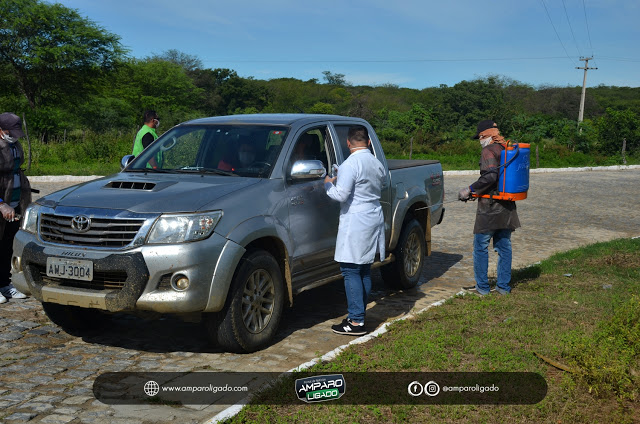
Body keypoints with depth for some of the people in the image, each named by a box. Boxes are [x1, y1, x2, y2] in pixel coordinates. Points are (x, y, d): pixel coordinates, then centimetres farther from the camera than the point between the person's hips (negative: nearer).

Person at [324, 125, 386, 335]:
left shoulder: (351, 164, -15)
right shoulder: (377, 164, 11)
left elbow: (341, 195, -19)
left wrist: (328, 183, 1)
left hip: (356, 223, -9)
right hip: (374, 220, 9)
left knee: (351, 271, -5)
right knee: (364, 271, 14)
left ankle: (356, 322, -5)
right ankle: (358, 315, 20)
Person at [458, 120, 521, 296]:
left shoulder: (489, 151, -12)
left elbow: (490, 176, -25)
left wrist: (470, 189, -16)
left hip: (490, 208, -8)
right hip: (507, 208, 8)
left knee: (481, 247, 2)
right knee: (504, 246, 13)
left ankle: (482, 287, 6)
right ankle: (504, 286, 18)